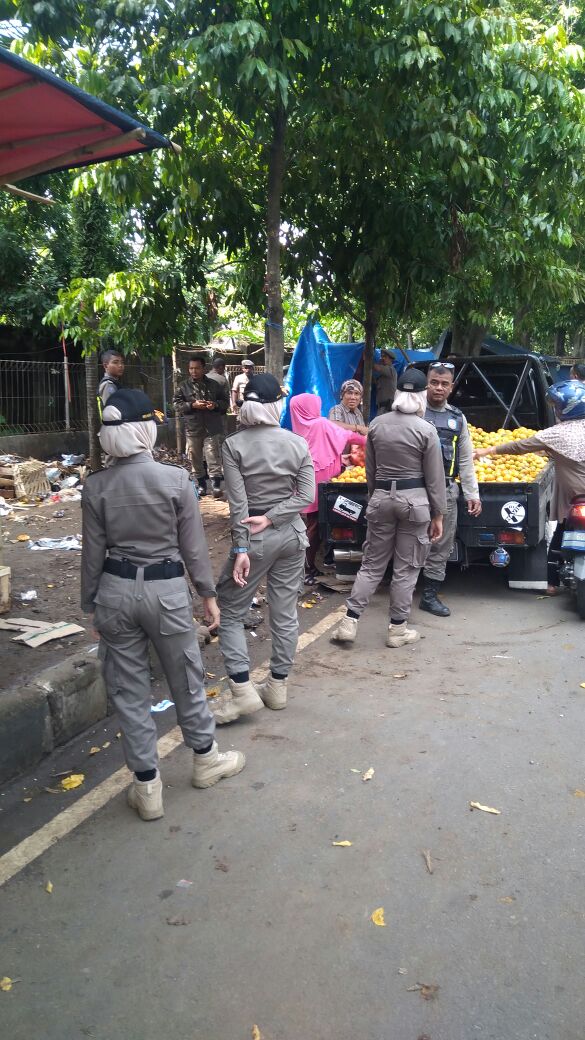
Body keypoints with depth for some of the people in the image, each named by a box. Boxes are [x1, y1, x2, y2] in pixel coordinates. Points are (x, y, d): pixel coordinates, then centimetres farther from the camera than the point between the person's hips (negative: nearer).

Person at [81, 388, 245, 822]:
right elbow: (193, 547, -6)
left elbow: (93, 553, -1)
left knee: (129, 689, 13)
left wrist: (90, 603, 11)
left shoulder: (96, 486, -6)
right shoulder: (176, 479, -12)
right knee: (186, 679, 18)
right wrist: (208, 593, 6)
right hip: (166, 589, -2)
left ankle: (147, 787, 24)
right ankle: (206, 758, 39)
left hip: (115, 591, 2)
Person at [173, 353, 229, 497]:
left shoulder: (214, 385, 6)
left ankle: (216, 484, -1)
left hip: (212, 427, -1)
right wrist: (192, 405, -14)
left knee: (214, 456, -4)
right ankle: (201, 485, 20)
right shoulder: (183, 386, 4)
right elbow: (177, 405, 0)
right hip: (193, 427, 1)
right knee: (195, 458, 8)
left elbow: (225, 401, 10)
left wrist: (215, 404, -10)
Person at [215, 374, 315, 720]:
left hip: (254, 537, -3)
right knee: (286, 613, 12)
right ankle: (278, 687, 23)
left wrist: (241, 549, -13)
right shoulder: (298, 443, -1)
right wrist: (271, 518, -9)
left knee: (231, 612, 8)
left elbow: (238, 503, -14)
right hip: (291, 534, 4)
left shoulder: (234, 444, -9)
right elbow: (307, 495, -6)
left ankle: (243, 691, 2)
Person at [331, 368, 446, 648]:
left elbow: (370, 469, 10)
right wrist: (438, 515, 2)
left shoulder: (377, 424, 2)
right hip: (414, 499, -3)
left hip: (381, 497, 4)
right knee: (406, 568, 7)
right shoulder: (426, 430, -9)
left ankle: (349, 621, 8)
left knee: (372, 563, 12)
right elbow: (435, 478, -6)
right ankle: (397, 629, 16)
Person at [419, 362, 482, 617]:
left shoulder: (458, 418, 13)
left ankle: (430, 595, 19)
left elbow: (465, 461, 15)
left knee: (441, 546, 8)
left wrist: (472, 494, 9)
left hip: (446, 490, 4)